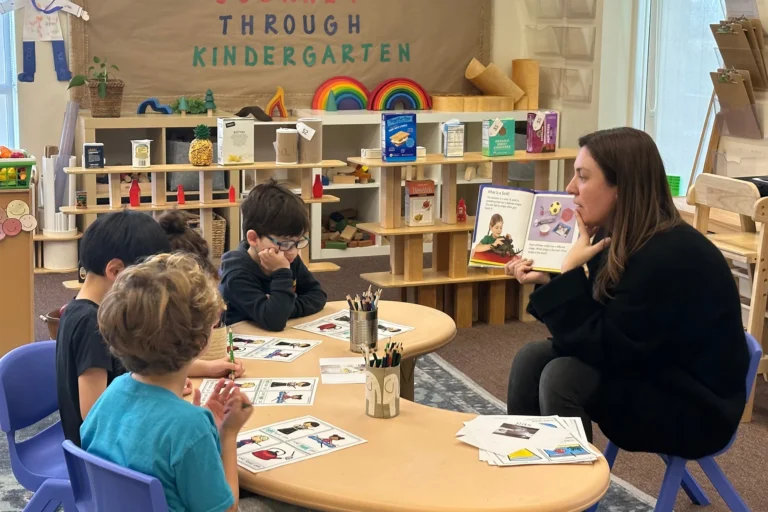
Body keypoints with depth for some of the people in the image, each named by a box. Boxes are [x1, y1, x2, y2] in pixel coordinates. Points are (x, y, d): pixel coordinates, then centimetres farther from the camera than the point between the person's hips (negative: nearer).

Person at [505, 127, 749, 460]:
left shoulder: (669, 257, -27)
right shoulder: (618, 239, 0)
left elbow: (606, 349, -26)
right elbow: (598, 327, 8)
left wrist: (570, 272, -23)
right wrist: (547, 281, -3)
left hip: (695, 406, -9)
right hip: (644, 373, 9)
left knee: (562, 378, -25)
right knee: (532, 359, -5)